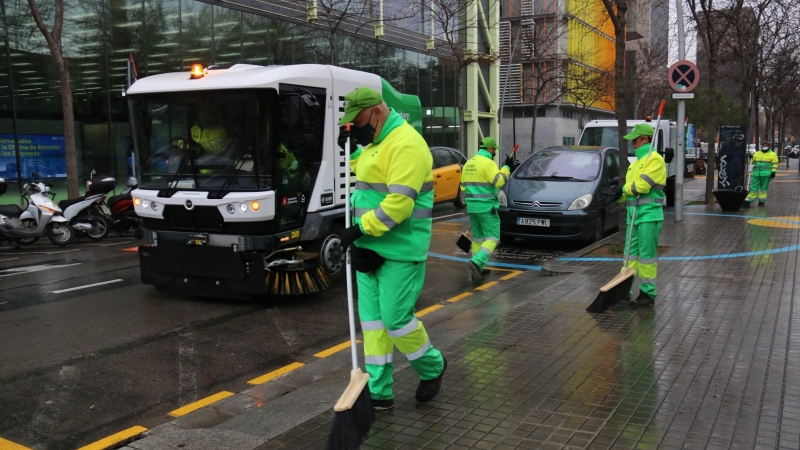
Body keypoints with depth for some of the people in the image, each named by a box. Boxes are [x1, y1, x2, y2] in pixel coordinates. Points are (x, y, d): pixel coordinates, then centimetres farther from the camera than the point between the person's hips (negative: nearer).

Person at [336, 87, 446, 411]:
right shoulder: (375, 141, 13)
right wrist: (352, 150, 11)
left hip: (400, 251, -10)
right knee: (371, 319, 9)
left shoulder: (405, 144, -19)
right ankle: (378, 393, 18)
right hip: (371, 248, 10)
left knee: (395, 319, -3)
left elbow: (399, 204, -25)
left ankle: (432, 367, 25)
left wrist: (361, 229, -21)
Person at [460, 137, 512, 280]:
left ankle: (478, 268, 16)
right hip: (486, 207, -8)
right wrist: (506, 167, -11)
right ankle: (477, 262, -20)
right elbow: (498, 181, -20)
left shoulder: (468, 163, 14)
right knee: (492, 237, -3)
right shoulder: (488, 163, -12)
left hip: (472, 206, 8)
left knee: (478, 237, 15)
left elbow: (463, 186, 17)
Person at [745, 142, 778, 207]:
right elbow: (752, 162, 21)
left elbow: (774, 164, 0)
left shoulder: (772, 154, 3)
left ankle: (762, 201, 13)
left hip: (766, 174, -3)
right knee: (753, 187, 1)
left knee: (763, 188, 5)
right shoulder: (756, 154, 14)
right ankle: (749, 200, 1)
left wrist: (773, 172, -7)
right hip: (756, 174, 3)